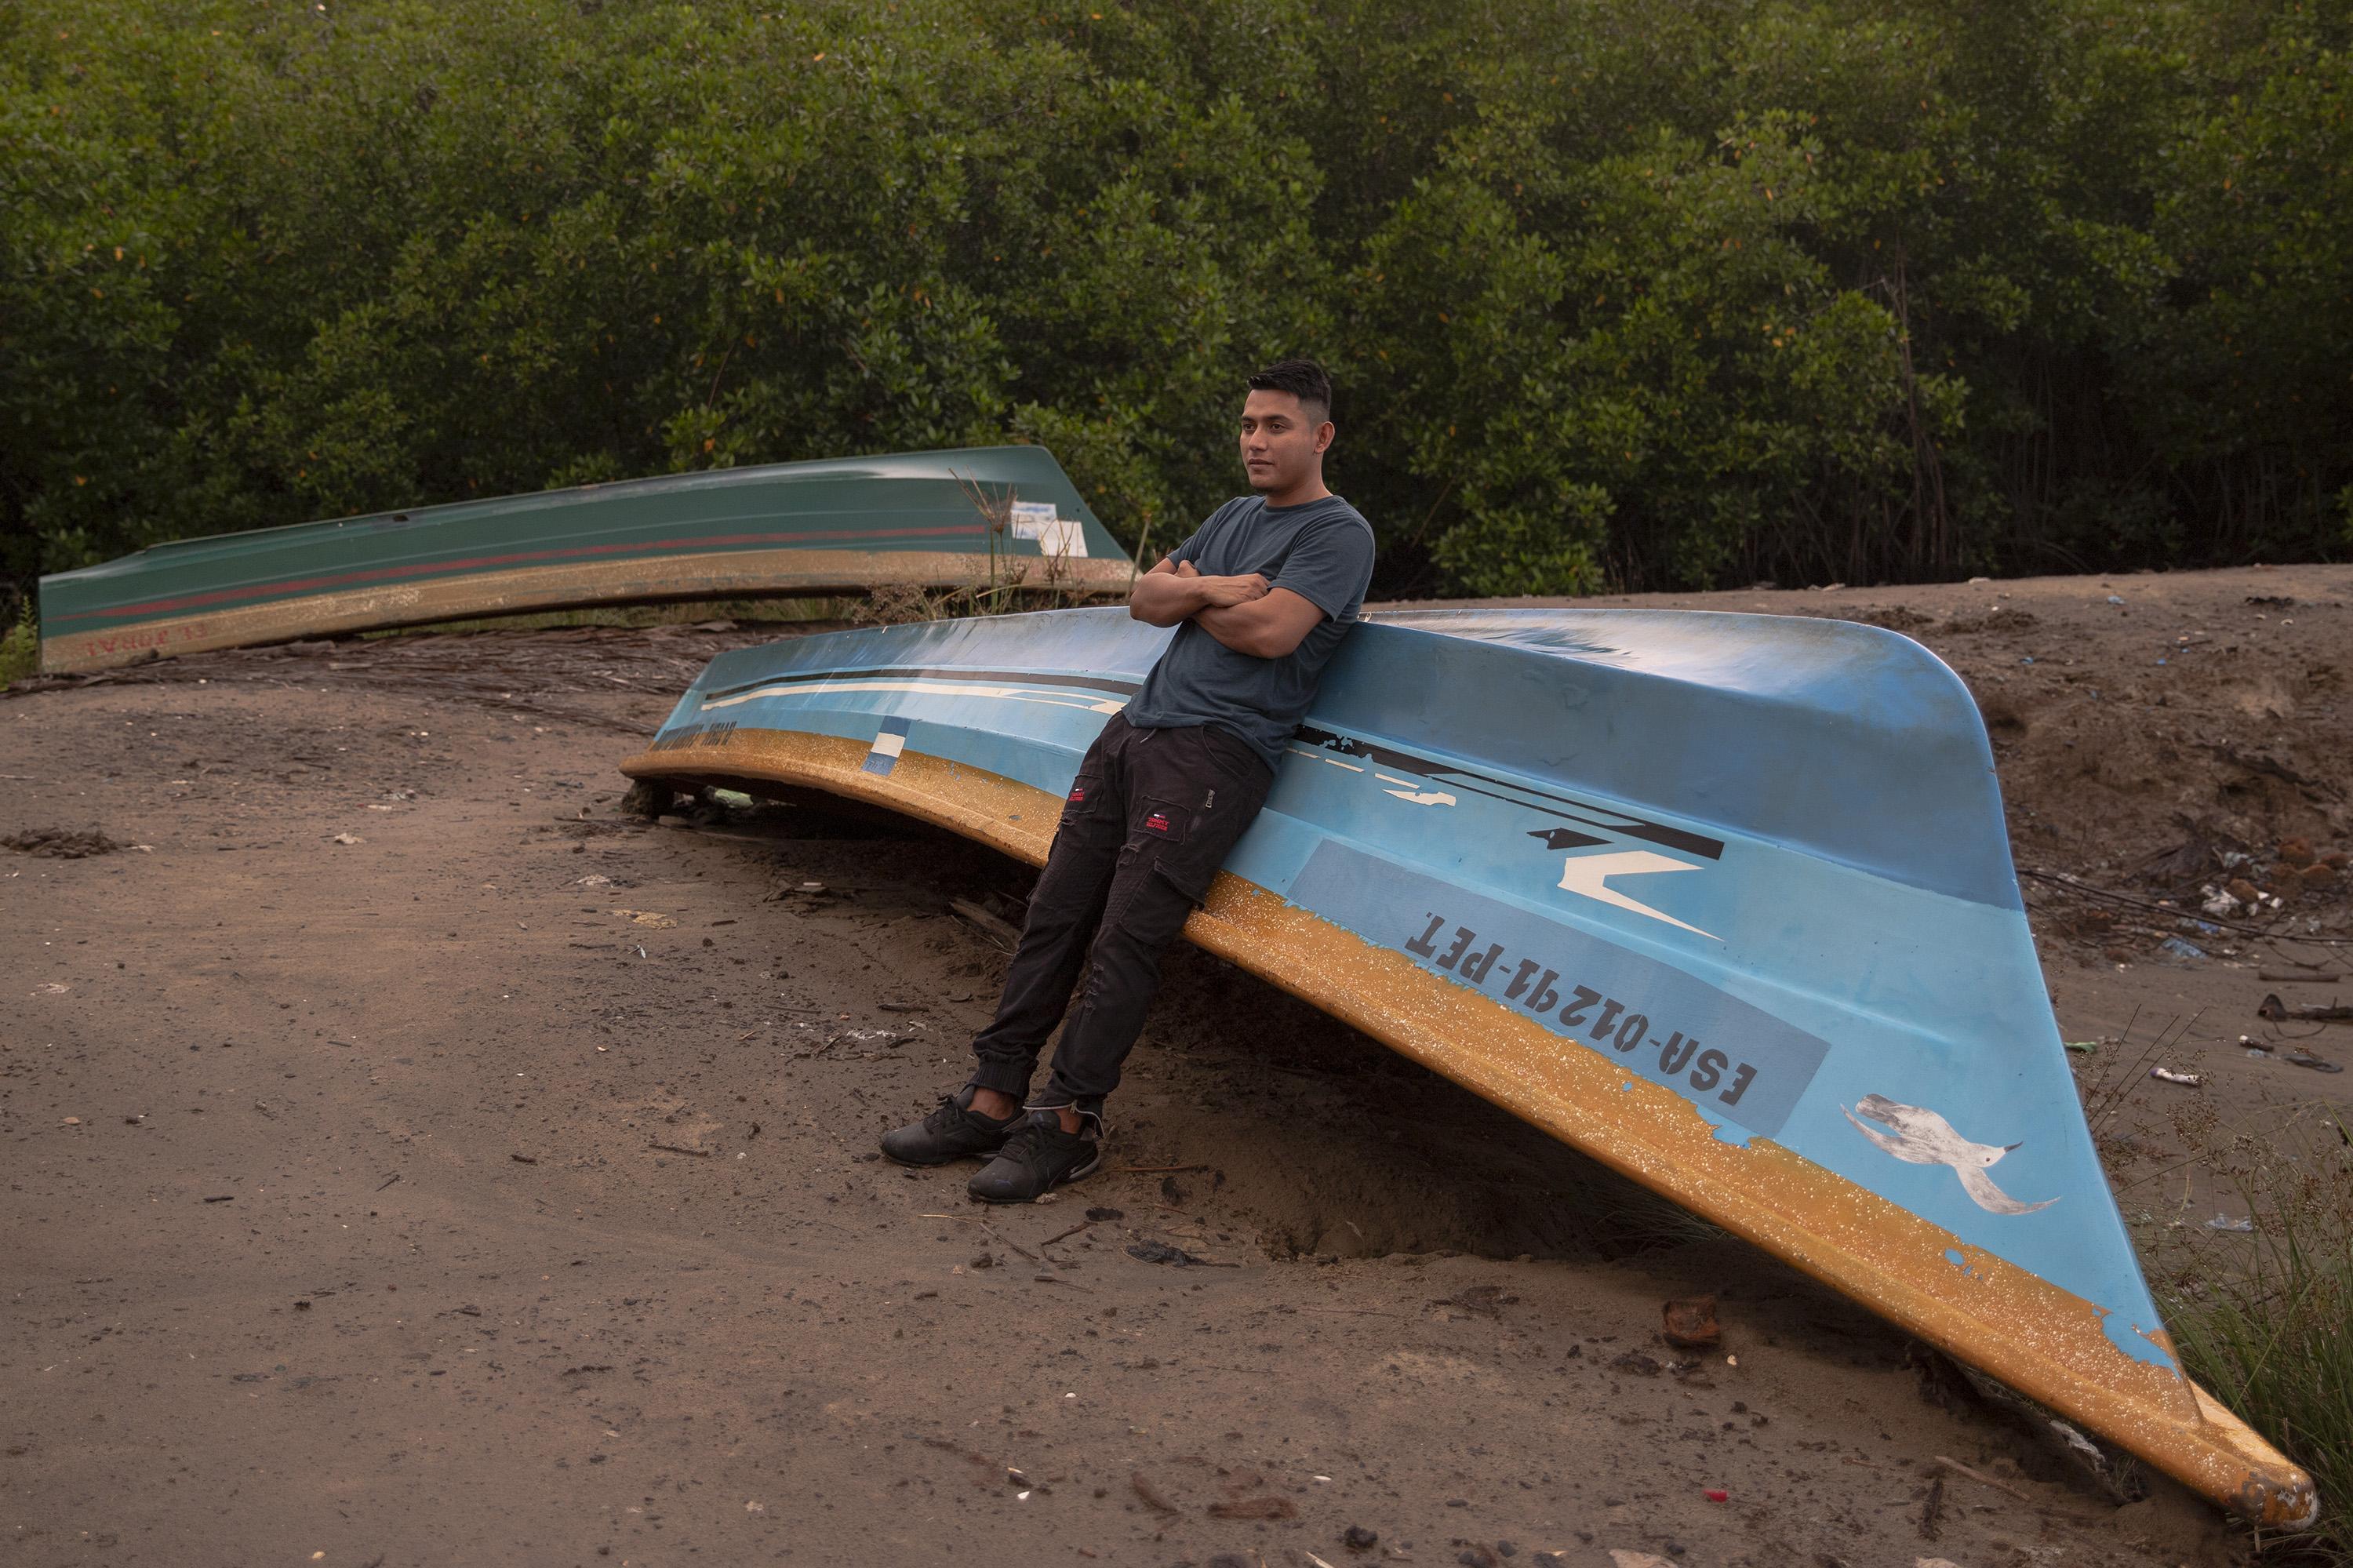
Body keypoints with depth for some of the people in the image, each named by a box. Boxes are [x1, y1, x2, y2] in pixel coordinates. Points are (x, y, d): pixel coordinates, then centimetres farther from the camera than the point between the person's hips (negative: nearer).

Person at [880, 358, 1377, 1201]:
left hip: (1217, 750, -8)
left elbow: (1271, 631, -16)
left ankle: (1068, 1122, -4)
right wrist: (1209, 589, -5)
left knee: (1126, 940, -12)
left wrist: (1188, 595, 2)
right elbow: (1144, 599, 16)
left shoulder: (1338, 533, -1)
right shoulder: (1234, 516, 24)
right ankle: (994, 1099, 6)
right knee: (1055, 915, 2)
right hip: (1134, 728, 8)